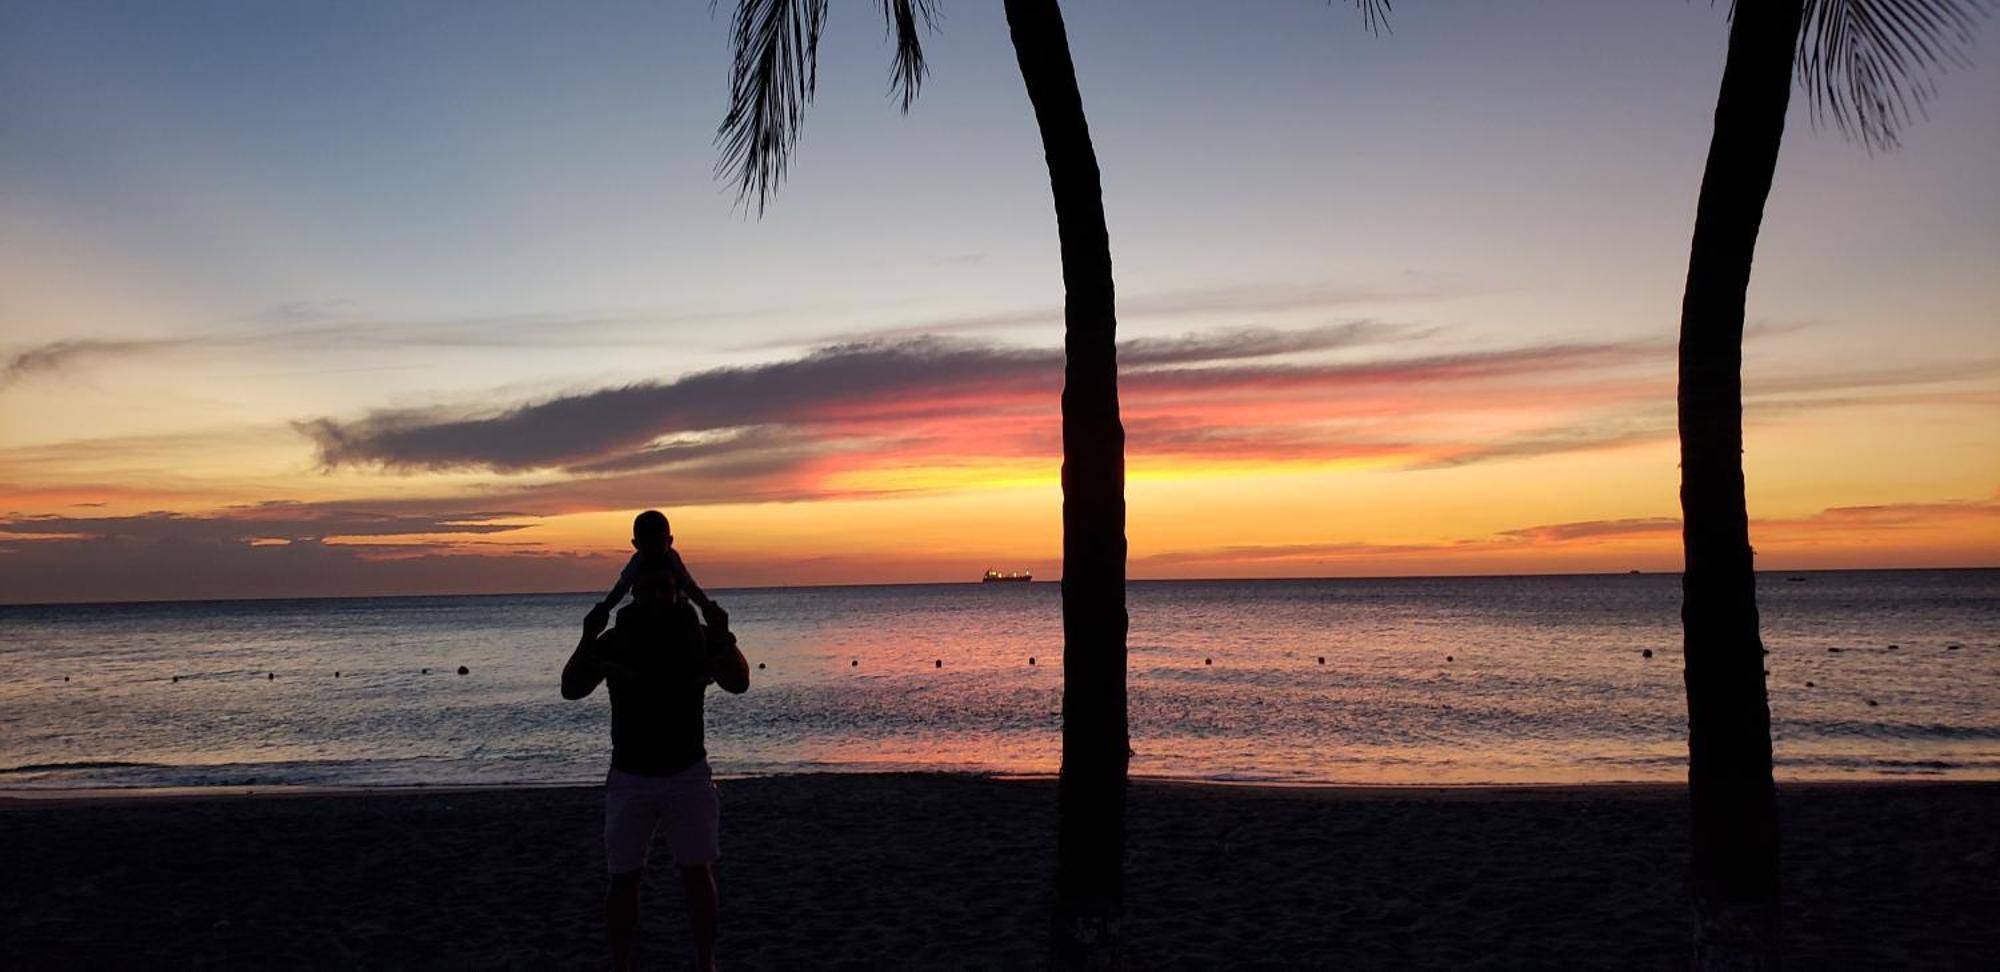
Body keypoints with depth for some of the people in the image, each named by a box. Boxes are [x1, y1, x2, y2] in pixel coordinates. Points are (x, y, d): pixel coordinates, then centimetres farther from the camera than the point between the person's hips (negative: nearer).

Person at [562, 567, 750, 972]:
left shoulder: (699, 637, -2)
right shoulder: (614, 641, -2)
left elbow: (739, 683, -11)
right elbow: (571, 690, -9)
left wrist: (722, 635, -26)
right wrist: (587, 639, -24)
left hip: (688, 774, 0)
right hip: (630, 776, 0)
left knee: (698, 872, -2)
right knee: (623, 877, 3)